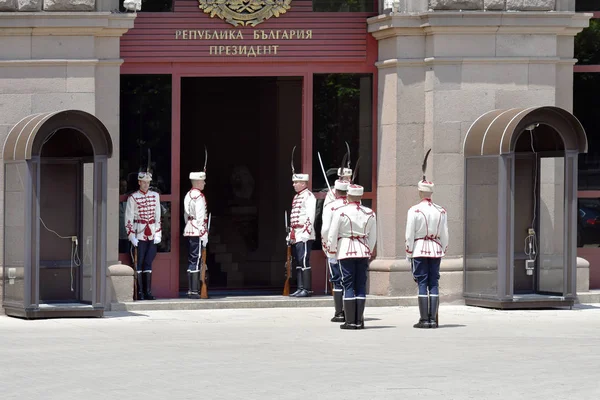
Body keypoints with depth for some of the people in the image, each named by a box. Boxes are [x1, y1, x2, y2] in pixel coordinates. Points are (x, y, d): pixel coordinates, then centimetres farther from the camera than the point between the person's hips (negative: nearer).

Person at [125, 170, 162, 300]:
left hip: (152, 235, 3)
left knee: (148, 263, 3)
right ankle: (140, 292, 0)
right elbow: (128, 218, -3)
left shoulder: (155, 196, 9)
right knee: (139, 263, -2)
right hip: (139, 235, -3)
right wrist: (132, 236, -8)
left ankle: (148, 291, 5)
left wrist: (158, 234, 6)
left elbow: (158, 216, 12)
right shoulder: (133, 198, -3)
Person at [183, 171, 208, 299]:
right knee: (196, 261, -9)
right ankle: (194, 291, -11)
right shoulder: (198, 196, -12)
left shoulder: (188, 195, 16)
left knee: (191, 260, 12)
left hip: (189, 230, 9)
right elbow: (200, 217, -16)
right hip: (197, 231, -9)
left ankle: (190, 290, 15)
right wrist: (204, 235, -15)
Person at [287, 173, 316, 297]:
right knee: (298, 263, 8)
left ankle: (307, 289, -11)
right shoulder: (296, 197, 21)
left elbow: (310, 217, -16)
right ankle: (300, 288, 10)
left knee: (304, 262, -11)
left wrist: (306, 233, -21)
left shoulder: (309, 197, -8)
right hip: (296, 236, 10)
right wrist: (291, 234, 21)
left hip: (305, 236, -10)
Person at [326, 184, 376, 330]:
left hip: (346, 252, -3)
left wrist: (331, 253, 4)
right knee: (361, 286, 6)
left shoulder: (340, 212, -9)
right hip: (363, 252, 3)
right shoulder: (370, 214, 3)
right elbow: (373, 236, 9)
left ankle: (350, 321, -3)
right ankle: (359, 320, 6)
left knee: (348, 286, -1)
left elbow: (332, 234, -7)